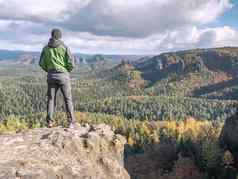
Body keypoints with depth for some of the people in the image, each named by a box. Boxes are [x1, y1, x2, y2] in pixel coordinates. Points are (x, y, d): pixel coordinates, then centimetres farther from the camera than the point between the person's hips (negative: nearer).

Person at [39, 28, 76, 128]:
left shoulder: (46, 48, 5)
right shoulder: (64, 47, -4)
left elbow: (42, 64, 6)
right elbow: (71, 63, -10)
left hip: (51, 76, 3)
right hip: (63, 76, -2)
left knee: (51, 99, 11)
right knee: (68, 99, 4)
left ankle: (49, 122, 4)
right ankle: (71, 122, 2)